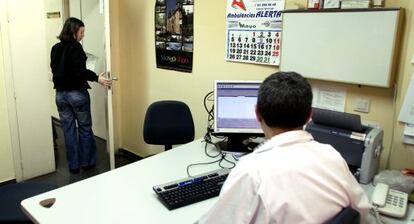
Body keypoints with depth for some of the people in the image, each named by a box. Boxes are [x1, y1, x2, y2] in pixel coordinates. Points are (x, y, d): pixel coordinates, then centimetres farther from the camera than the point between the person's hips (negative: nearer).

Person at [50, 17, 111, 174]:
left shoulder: (55, 48, 8)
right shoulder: (75, 47, -12)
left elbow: (55, 69, 15)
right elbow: (80, 71, -23)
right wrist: (97, 78, -28)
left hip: (60, 94, 6)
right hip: (77, 93, -6)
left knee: (68, 130, 10)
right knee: (85, 128, 8)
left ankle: (73, 165, 17)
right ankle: (87, 162, 18)